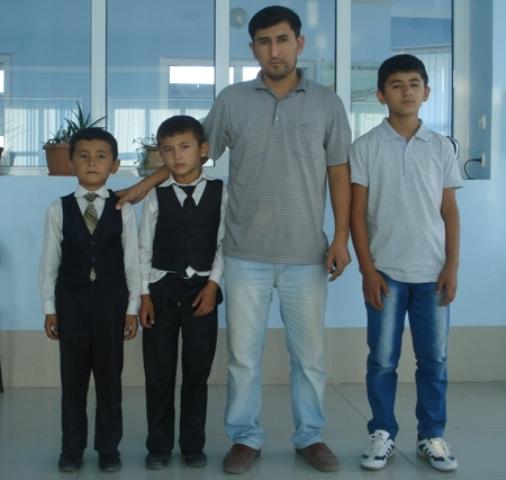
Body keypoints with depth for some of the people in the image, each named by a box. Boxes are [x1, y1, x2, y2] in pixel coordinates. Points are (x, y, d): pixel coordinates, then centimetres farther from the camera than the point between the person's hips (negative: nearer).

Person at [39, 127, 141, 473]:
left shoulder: (124, 209, -1)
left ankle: (109, 447, 18)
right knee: (73, 376, 7)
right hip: (71, 299, 1)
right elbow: (50, 262, 3)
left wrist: (132, 308, -2)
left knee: (110, 376, 6)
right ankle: (72, 448, 18)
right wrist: (49, 308, 1)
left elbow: (132, 261, 0)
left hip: (111, 299, 0)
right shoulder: (58, 209, 0)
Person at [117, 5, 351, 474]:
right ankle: (245, 438, 21)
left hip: (307, 255, 0)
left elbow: (339, 174, 4)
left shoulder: (326, 102, 2)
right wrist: (145, 184, 4)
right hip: (246, 254, 0)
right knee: (243, 354, 7)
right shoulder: (231, 100, 2)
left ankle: (310, 436, 25)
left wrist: (341, 238, -2)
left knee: (309, 354, 10)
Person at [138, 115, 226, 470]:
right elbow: (144, 249, 0)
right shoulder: (157, 196, -1)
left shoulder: (219, 192, -1)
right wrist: (144, 294, -4)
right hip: (162, 287, 0)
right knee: (159, 372, 6)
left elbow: (223, 244, -1)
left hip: (201, 288, 0)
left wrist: (213, 284, -9)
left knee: (198, 370, 7)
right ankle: (159, 445, 19)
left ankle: (193, 444, 20)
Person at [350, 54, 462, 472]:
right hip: (386, 272, -2)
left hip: (432, 272, 2)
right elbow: (357, 213, -2)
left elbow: (450, 211, 7)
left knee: (435, 359, 7)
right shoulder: (366, 147, -1)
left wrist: (452, 266, -1)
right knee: (383, 360, 4)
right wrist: (367, 270, -7)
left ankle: (432, 436, 20)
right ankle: (383, 434, 18)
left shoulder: (441, 147, 6)